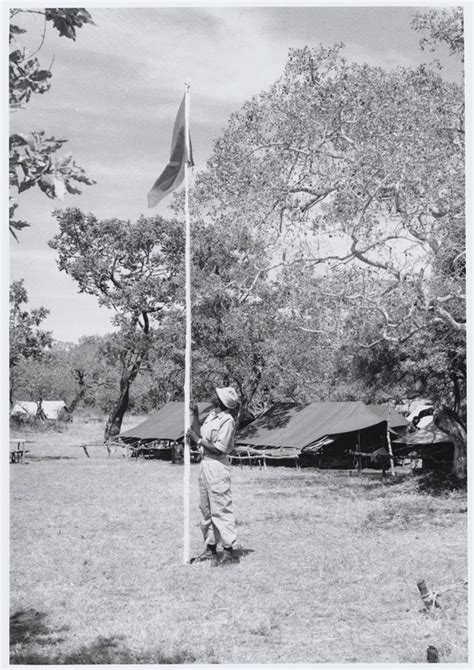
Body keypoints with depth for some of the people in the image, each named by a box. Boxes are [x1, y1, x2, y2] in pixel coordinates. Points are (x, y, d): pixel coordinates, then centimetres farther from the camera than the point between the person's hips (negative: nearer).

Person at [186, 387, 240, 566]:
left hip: (217, 465, -9)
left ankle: (229, 551, -4)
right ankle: (210, 548, 23)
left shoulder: (227, 420, -14)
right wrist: (194, 417, 10)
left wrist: (198, 440, -15)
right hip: (205, 463, 9)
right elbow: (200, 435, 13)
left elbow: (219, 448, -18)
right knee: (205, 509, 13)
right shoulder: (210, 416, 13)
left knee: (220, 509, -8)